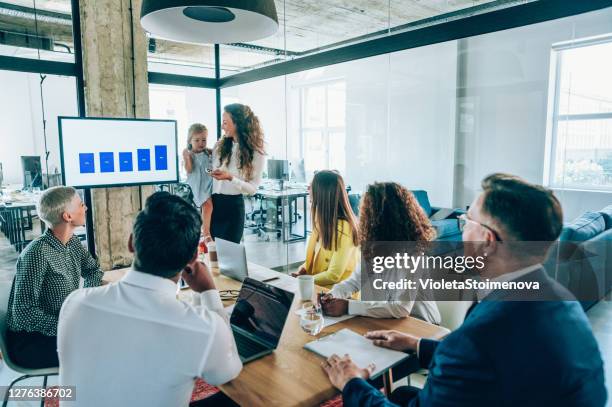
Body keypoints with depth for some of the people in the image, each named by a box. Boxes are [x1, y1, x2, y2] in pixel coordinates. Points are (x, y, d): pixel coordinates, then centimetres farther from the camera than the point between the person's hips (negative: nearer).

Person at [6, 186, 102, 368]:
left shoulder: (72, 242, 0)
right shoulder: (37, 253, -25)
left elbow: (93, 269, 17)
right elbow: (23, 313, -25)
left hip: (62, 326, 8)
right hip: (29, 341, -8)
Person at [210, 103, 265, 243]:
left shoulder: (256, 153, -7)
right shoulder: (220, 146, 5)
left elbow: (252, 188, -8)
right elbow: (209, 174, 11)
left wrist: (230, 178, -22)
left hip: (233, 205, -3)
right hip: (213, 202, 4)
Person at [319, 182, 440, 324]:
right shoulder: (374, 245, -3)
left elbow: (401, 308, -32)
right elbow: (355, 281, 4)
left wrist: (348, 306, -32)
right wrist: (332, 295, -16)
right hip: (391, 320, 6)